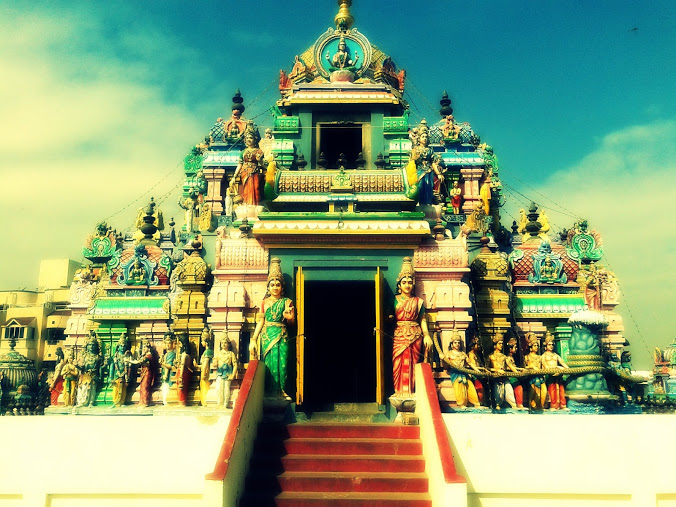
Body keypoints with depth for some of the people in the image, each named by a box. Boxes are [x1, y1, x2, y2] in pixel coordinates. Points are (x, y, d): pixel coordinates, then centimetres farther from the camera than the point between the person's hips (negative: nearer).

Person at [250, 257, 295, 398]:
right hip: (267, 335, 1)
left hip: (281, 335, -1)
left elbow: (292, 320, 5)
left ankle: (282, 391, -2)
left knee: (281, 362, -9)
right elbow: (260, 321, 10)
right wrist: (254, 339, 3)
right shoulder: (265, 302, 12)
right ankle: (271, 392, 4)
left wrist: (288, 316, -19)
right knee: (270, 363, -3)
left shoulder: (286, 302, 9)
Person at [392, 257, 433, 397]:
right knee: (399, 364, -5)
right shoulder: (395, 300, 9)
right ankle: (400, 392, -1)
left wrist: (426, 335, -4)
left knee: (412, 364, -1)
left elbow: (423, 320, 7)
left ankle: (410, 393, 4)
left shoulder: (418, 301, 12)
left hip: (415, 335, 1)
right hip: (399, 335, -1)